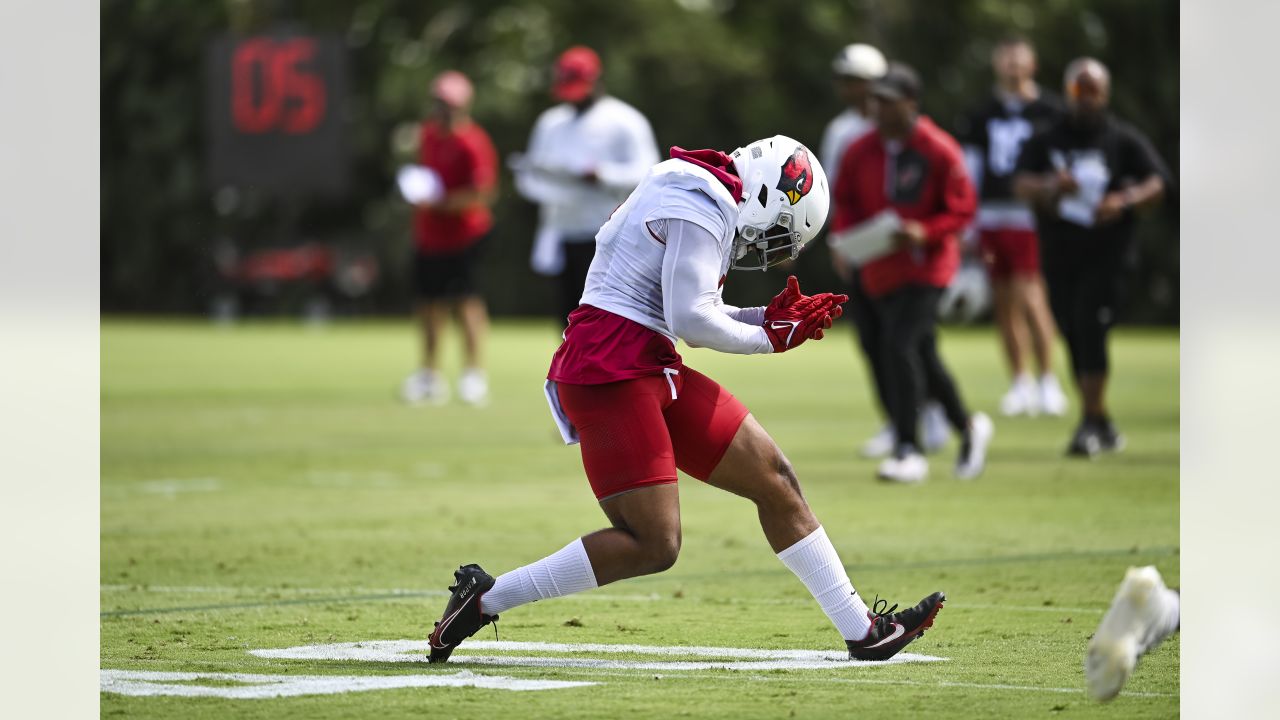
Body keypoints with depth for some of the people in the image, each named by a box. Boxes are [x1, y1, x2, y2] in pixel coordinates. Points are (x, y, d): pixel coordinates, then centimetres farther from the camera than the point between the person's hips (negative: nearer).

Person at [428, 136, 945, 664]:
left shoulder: (706, 202, 20)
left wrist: (775, 318, 10)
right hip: (610, 368, -11)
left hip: (652, 372, 11)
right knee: (653, 545, -13)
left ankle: (863, 630, 17)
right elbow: (691, 320, -18)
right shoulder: (705, 204, -12)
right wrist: (770, 339, -2)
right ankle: (484, 599, -5)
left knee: (775, 481, 11)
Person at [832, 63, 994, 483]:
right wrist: (845, 235, -7)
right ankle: (968, 428, 37)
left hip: (926, 266, -6)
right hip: (880, 269, 6)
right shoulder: (860, 152, 1)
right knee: (922, 356, 14)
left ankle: (909, 452, -17)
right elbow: (845, 200, 13)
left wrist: (925, 233, -23)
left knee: (900, 346, -21)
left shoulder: (939, 151, -12)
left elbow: (962, 208, -8)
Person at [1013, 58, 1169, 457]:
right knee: (1075, 338, 8)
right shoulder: (1046, 140, 7)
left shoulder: (1123, 140, 2)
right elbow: (1021, 184, -6)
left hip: (1106, 255, -3)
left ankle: (1090, 424, -12)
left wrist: (1125, 200, -22)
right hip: (1059, 255, 3)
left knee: (1090, 330, -16)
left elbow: (1157, 183, -3)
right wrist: (1049, 187, -27)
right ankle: (1103, 425, 22)